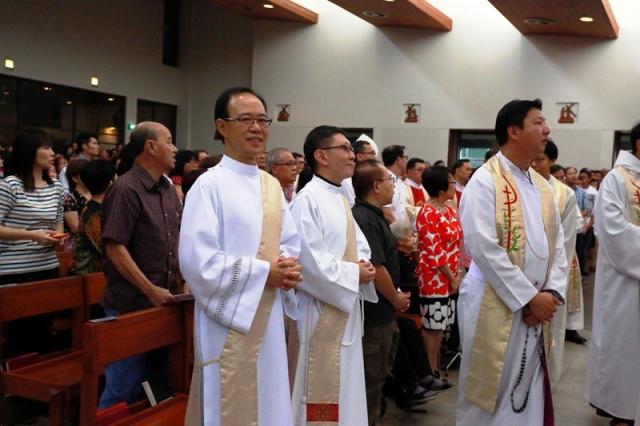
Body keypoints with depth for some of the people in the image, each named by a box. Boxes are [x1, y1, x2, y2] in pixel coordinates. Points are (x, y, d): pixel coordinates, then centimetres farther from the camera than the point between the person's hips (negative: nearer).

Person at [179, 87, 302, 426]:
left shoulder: (272, 186, 10)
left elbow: (291, 242, 16)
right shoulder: (209, 185, -12)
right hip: (229, 319, -6)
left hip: (269, 316, 7)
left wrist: (288, 266, -7)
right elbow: (197, 260, -19)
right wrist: (265, 272, -17)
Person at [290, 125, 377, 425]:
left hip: (346, 306, 9)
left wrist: (362, 263, -2)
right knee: (321, 388, 1)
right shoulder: (307, 200, -17)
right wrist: (354, 274, -14)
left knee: (344, 386, 18)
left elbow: (358, 244, 20)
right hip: (321, 309, -9)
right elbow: (310, 260, -23)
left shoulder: (341, 200, 12)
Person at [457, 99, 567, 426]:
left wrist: (552, 292, -5)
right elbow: (484, 249, -20)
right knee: (491, 393, 5)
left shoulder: (542, 186, 11)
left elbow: (556, 244, 11)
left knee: (530, 393, 15)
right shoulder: (485, 181, -12)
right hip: (494, 307, -7)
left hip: (536, 309, 7)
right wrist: (530, 297, -16)